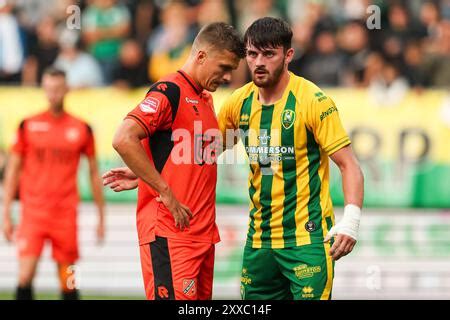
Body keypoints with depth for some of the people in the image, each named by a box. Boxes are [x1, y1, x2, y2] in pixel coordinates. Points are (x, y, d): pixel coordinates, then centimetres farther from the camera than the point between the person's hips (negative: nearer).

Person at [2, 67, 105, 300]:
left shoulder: (81, 129, 5)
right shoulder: (28, 126, 4)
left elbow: (94, 174, 12)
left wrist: (101, 217, 11)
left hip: (66, 215, 1)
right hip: (33, 211, -1)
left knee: (68, 281, 4)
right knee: (25, 276, -13)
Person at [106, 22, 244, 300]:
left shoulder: (206, 100, 19)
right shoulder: (168, 91, -9)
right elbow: (124, 140, -21)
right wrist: (167, 195, -19)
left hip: (203, 233, 9)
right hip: (169, 233, -9)